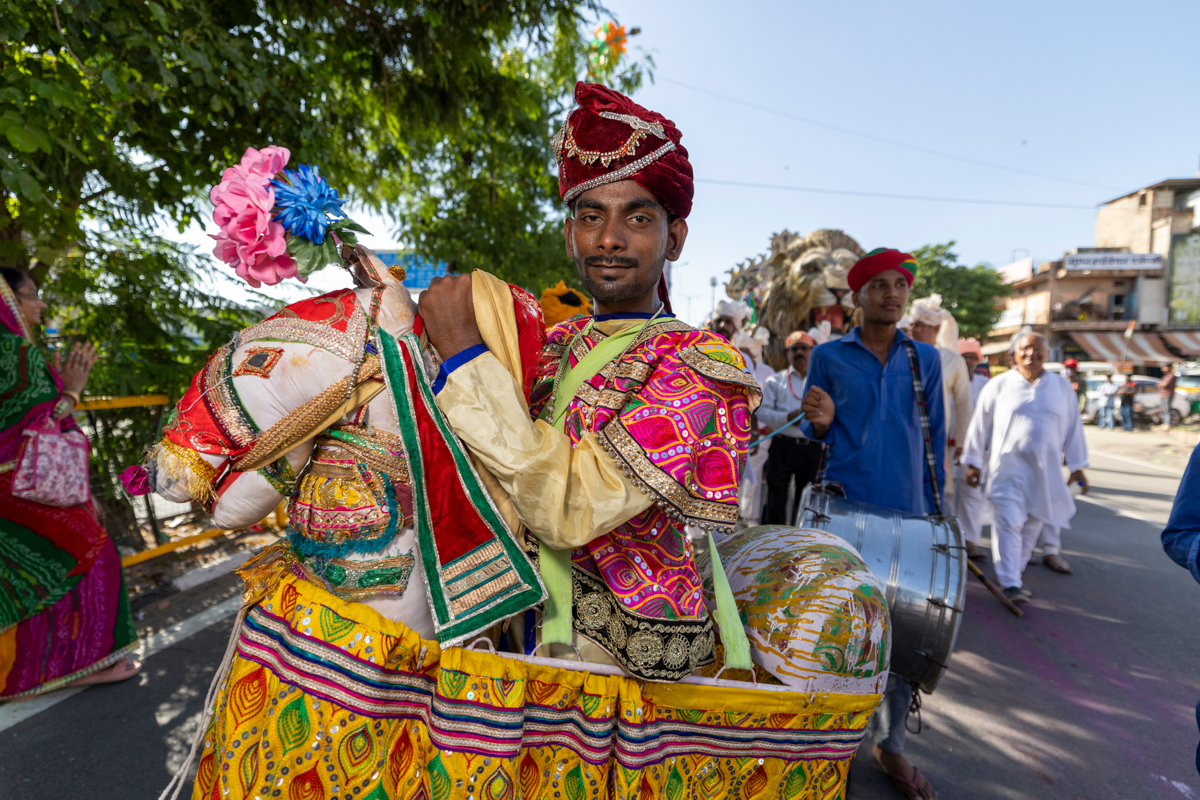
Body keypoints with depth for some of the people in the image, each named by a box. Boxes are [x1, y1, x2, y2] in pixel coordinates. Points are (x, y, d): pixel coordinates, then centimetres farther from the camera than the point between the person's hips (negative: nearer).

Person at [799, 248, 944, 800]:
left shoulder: (925, 360, 9)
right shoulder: (828, 358, 2)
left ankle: (890, 743, 29)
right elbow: (817, 437, 7)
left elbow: (934, 440, 12)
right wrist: (820, 424, -17)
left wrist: (935, 511, 10)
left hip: (907, 513, 2)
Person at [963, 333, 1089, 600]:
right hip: (1008, 468, -4)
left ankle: (1014, 575, 24)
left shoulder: (1062, 387, 9)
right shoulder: (999, 385, 0)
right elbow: (980, 425, 2)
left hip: (1045, 470, 4)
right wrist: (974, 462, 1)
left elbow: (1073, 427, 14)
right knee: (1009, 523, -9)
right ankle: (1010, 584, -4)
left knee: (1032, 527, 9)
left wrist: (1077, 465, 12)